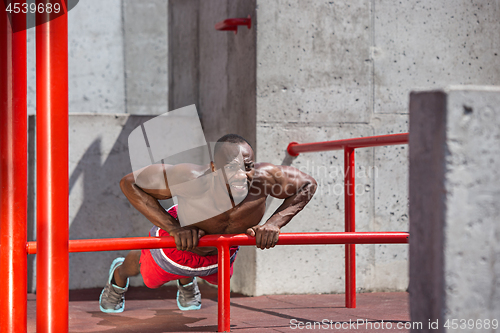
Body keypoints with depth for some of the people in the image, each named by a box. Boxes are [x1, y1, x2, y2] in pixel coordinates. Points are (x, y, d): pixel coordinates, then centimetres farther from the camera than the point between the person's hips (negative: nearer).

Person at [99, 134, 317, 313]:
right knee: (149, 276, 32)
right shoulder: (192, 179, -48)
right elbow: (129, 183, -35)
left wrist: (274, 223, -32)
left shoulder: (264, 177, -40)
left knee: (217, 278, 39)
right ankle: (118, 276, 68)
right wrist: (174, 228, -41)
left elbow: (308, 185, -20)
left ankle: (187, 281, 74)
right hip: (176, 242, -3)